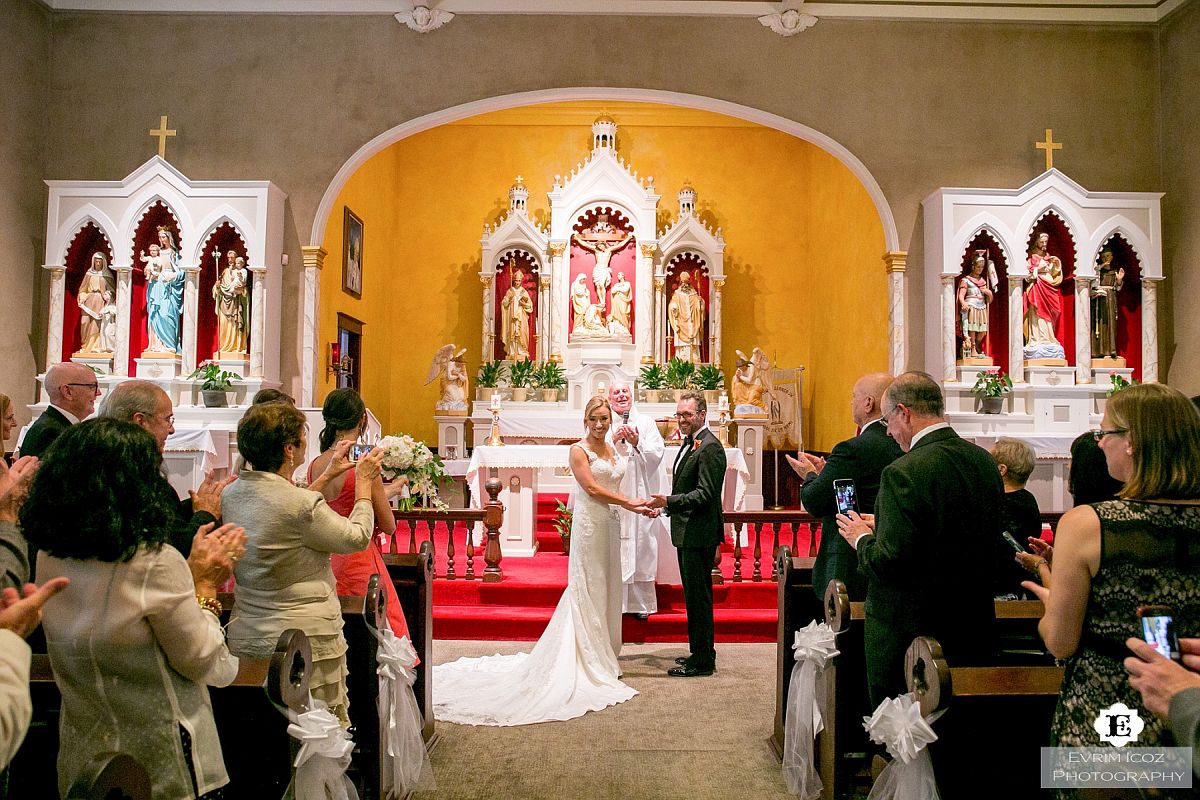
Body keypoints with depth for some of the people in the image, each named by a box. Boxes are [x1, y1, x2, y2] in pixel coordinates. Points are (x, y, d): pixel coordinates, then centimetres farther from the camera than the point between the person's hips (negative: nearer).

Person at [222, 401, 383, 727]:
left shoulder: (231, 494, 0)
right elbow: (357, 538, -9)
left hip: (245, 638, 8)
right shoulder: (302, 504, -23)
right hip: (306, 641, -8)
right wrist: (364, 483, 3)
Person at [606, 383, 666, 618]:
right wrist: (613, 440, -17)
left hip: (640, 496, 1)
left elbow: (657, 455, 0)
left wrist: (637, 443, -15)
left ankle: (641, 602, 11)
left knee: (641, 548, 2)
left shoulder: (646, 422, 8)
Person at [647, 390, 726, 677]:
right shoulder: (690, 443, 15)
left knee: (698, 595, -2)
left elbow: (705, 493, -22)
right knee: (694, 594, 17)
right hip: (688, 532, 10)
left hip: (699, 533, -10)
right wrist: (668, 504, 10)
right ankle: (700, 652, 28)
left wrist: (669, 501, -28)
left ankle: (702, 659, 8)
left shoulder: (709, 447, -16)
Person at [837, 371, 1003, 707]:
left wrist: (862, 538, -2)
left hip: (908, 636, -8)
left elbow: (890, 562, -25)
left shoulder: (904, 472, -21)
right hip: (975, 630, 8)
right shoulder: (985, 462, 3)